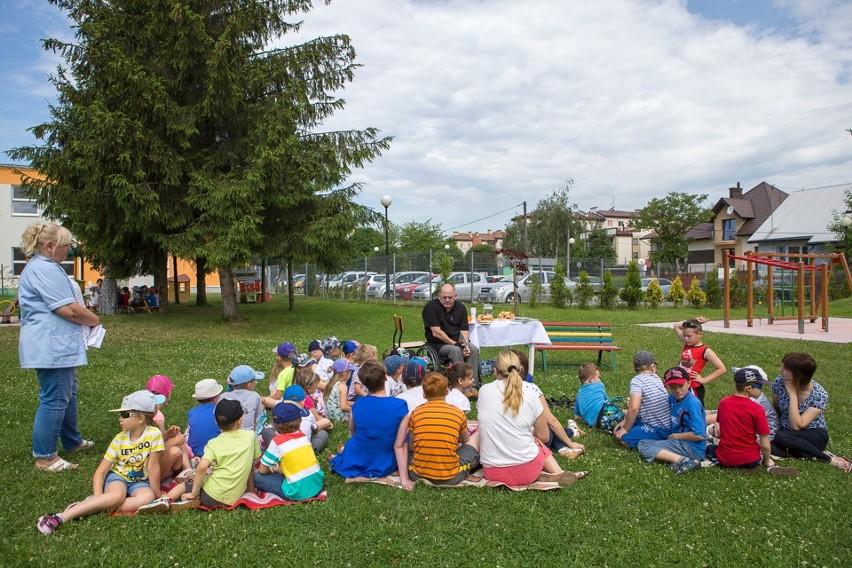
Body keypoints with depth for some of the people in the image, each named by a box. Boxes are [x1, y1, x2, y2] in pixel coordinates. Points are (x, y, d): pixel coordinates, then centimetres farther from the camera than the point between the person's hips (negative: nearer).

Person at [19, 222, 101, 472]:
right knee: (54, 399, -6)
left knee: (67, 393, 21)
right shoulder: (46, 269, -19)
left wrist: (86, 318, 12)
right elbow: (69, 309, -22)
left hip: (56, 346, 12)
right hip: (51, 346, -12)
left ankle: (72, 441, 34)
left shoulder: (40, 267, 18)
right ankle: (44, 457, 2)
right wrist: (94, 320, -6)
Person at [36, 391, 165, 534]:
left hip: (139, 481, 0)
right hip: (117, 476, 1)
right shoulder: (120, 439, -9)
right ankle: (61, 517, -35)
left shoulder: (154, 434, -18)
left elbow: (153, 466, -13)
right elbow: (101, 471, -9)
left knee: (148, 497, -35)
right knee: (117, 495, -36)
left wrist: (157, 494, -10)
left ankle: (90, 507, -29)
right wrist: (99, 498, -23)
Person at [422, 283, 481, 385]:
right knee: (456, 350, -32)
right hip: (438, 344, -5)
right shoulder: (430, 307, -11)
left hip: (457, 342, 5)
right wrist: (454, 343, -21)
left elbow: (464, 330, 2)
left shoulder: (460, 307, 5)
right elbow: (436, 332, -17)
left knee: (474, 350, -21)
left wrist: (466, 345, -18)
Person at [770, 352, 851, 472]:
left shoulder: (820, 395, -19)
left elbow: (797, 426, -25)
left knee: (781, 437, -35)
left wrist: (792, 394, -27)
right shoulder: (780, 382, -10)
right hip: (786, 432, 3)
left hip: (814, 435, -3)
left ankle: (827, 458, -19)